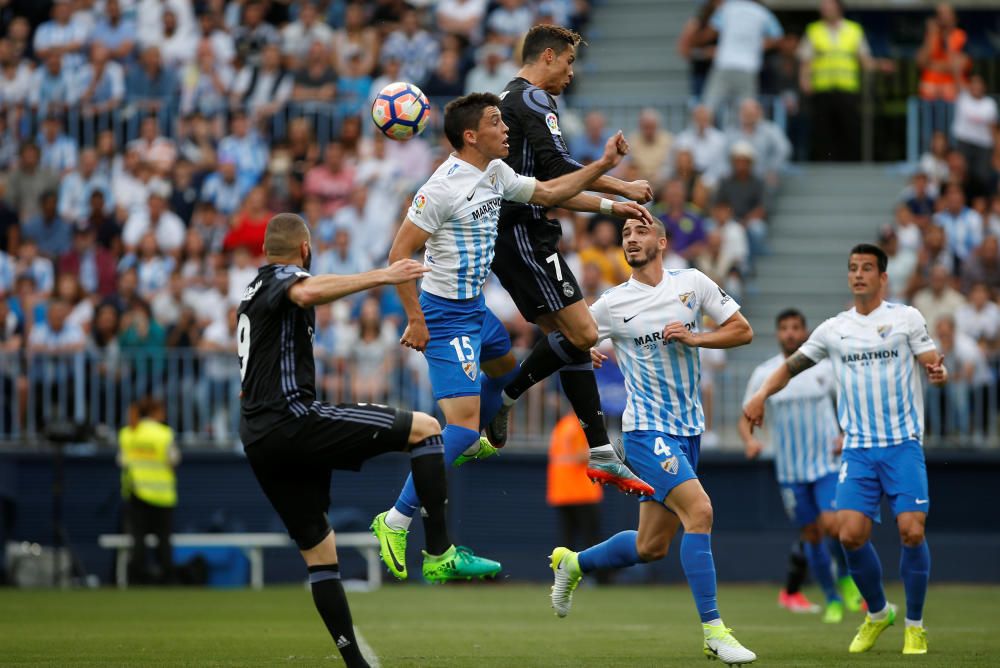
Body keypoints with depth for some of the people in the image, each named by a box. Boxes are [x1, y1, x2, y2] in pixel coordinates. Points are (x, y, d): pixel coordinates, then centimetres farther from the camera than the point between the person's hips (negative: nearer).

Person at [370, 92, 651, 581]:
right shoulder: (443, 187, -23)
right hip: (445, 315, -10)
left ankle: (470, 446, 57)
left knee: (505, 365, 35)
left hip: (475, 307, 10)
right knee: (462, 424, -18)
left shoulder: (496, 173, 4)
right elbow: (399, 255, -22)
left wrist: (603, 165, 15)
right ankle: (395, 522, -14)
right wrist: (415, 321, -22)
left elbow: (548, 192, 21)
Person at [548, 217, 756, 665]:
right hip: (647, 429, -5)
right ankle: (713, 632, -20)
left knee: (651, 547, 9)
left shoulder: (692, 283, 3)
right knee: (699, 511, -24)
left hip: (688, 428, 5)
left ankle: (573, 563, 36)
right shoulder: (612, 304, -4)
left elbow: (743, 330, 5)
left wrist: (694, 338, -11)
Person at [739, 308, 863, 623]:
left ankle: (846, 575, 8)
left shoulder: (825, 368, -2)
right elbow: (746, 418, 7)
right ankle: (832, 599, 22)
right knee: (811, 536, 5)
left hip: (827, 463, -2)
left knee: (831, 525, -20)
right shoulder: (764, 374, 1)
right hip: (790, 470, 2)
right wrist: (749, 440, -15)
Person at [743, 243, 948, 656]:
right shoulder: (833, 330, 10)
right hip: (858, 449, 2)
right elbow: (793, 366, 18)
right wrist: (761, 396, 2)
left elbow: (934, 365, 0)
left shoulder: (906, 318, 2)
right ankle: (877, 614, 15)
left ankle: (914, 625, 4)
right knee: (851, 534, -10)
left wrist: (938, 373, -24)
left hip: (903, 444, -2)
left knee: (911, 531, -14)